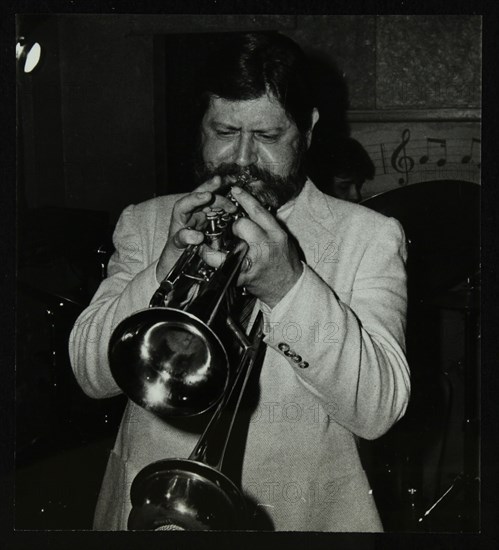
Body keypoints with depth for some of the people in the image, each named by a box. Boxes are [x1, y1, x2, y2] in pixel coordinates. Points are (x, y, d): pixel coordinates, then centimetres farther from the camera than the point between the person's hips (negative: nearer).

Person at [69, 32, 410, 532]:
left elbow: (378, 409, -9)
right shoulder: (144, 223, 8)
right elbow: (90, 373, -1)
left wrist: (289, 284, -20)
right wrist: (165, 272, -15)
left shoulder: (369, 237, 1)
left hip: (298, 513, -1)